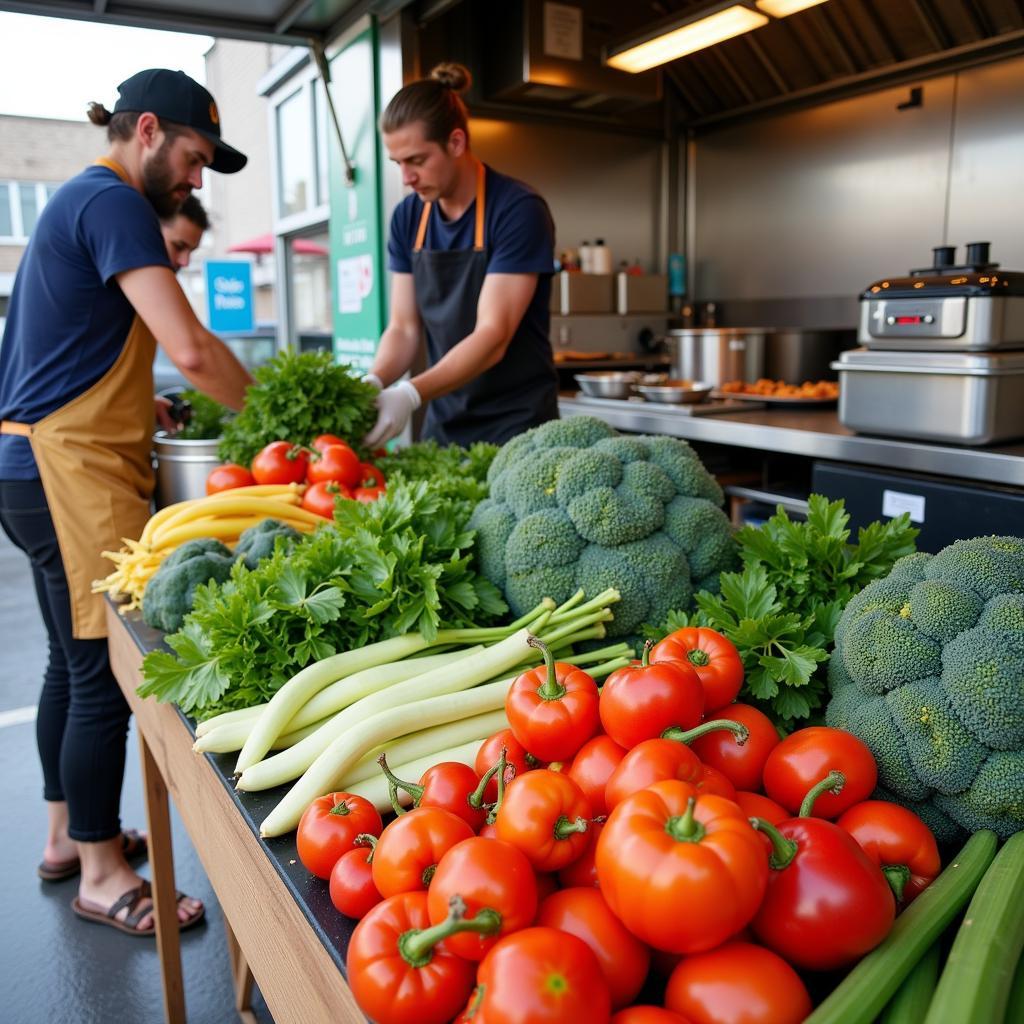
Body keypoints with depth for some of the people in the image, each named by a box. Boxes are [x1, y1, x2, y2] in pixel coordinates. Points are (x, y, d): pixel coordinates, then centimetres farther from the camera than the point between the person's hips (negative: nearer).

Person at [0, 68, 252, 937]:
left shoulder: (79, 201, 20)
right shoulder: (113, 204, -12)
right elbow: (191, 350, -24)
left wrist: (150, 413, 14)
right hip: (72, 469, -11)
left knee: (75, 660, 17)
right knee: (105, 670, -3)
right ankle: (101, 872, 11)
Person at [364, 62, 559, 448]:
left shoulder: (518, 211, -14)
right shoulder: (407, 218, 4)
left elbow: (492, 336, -21)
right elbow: (404, 327, 3)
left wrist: (411, 394, -32)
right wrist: (373, 383, -17)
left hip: (516, 423, -5)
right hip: (443, 423, 5)